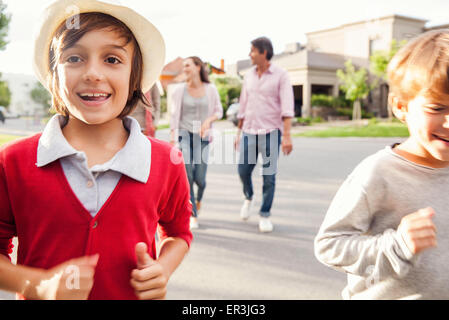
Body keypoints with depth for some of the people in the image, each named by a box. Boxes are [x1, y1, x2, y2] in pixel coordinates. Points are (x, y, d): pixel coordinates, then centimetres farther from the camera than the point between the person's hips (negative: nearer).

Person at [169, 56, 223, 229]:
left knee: (199, 177, -2)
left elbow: (218, 111, 11)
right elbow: (174, 114, 6)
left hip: (202, 136, 0)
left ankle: (199, 198, 34)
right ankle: (193, 216, 2)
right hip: (184, 134, 0)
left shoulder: (210, 89, 3)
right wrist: (173, 136, 0)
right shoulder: (180, 89, 2)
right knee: (187, 175, -10)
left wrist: (208, 121, -9)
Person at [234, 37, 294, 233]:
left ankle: (265, 215, 12)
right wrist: (238, 132, 16)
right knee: (243, 171, 4)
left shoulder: (280, 75, -3)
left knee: (269, 176, -2)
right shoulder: (249, 76, 12)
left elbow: (287, 108, -10)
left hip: (271, 131, -4)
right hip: (249, 131, 4)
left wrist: (287, 135, -18)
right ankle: (248, 198, 34)